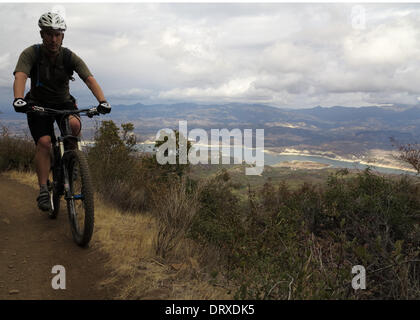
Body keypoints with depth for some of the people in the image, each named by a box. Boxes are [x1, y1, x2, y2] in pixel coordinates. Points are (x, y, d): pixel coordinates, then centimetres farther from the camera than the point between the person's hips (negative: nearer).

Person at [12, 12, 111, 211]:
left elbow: (89, 79, -24)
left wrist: (102, 101, -42)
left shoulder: (70, 57, -13)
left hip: (63, 102, 1)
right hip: (38, 104, -1)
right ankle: (43, 190, -12)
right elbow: (20, 76, -32)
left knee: (74, 124, -31)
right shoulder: (31, 53, -17)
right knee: (44, 142, -20)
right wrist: (19, 99, -53)